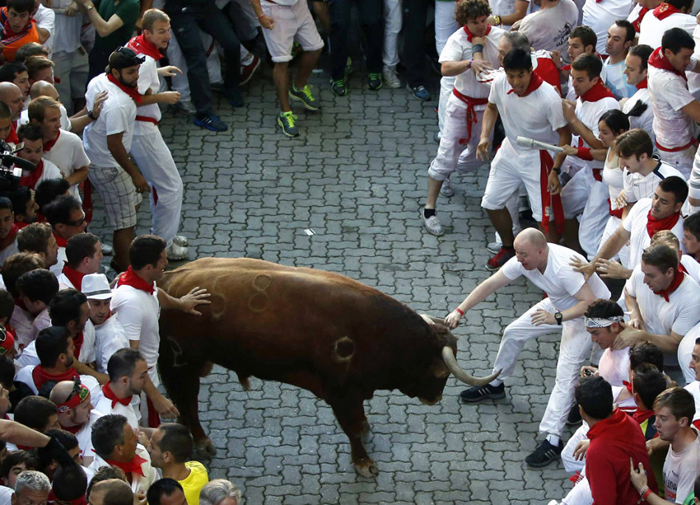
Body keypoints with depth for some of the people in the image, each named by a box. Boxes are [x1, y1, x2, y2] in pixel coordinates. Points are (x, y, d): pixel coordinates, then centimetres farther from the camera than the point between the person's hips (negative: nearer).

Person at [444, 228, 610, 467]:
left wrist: (556, 318, -46)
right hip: (558, 304, 8)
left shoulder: (564, 267, -38)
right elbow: (490, 284, -9)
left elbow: (590, 302, -37)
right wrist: (460, 311, -14)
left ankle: (553, 440, -21)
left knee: (566, 373, -18)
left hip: (587, 313, -8)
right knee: (513, 332, 14)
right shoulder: (523, 260, -16)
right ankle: (495, 385, 39)